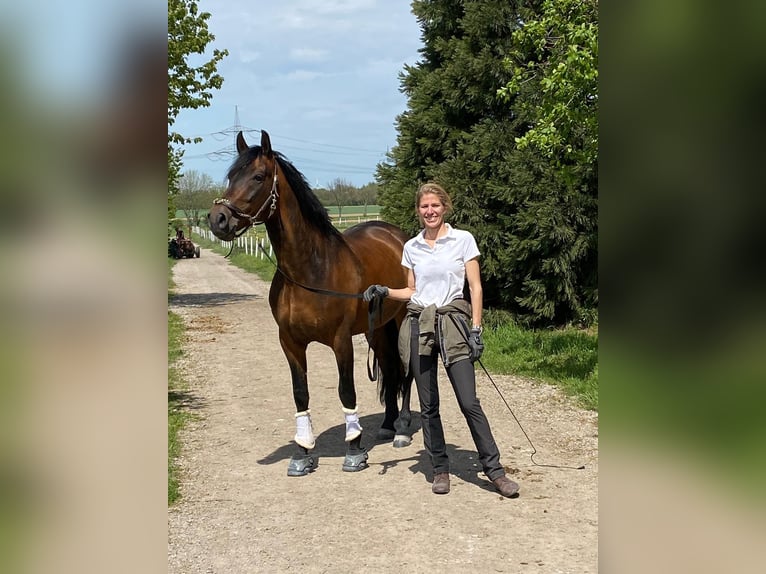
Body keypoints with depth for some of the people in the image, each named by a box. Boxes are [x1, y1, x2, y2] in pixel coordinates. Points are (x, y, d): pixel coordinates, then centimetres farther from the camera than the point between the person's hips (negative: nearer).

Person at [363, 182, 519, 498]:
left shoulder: (463, 240, 1)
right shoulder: (411, 247, 10)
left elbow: (475, 287, -1)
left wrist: (476, 329, -7)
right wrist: (384, 291, 0)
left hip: (452, 323, -3)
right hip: (418, 326, 3)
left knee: (469, 402, -8)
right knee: (428, 406, 7)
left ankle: (494, 469, 1)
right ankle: (440, 469, 19)